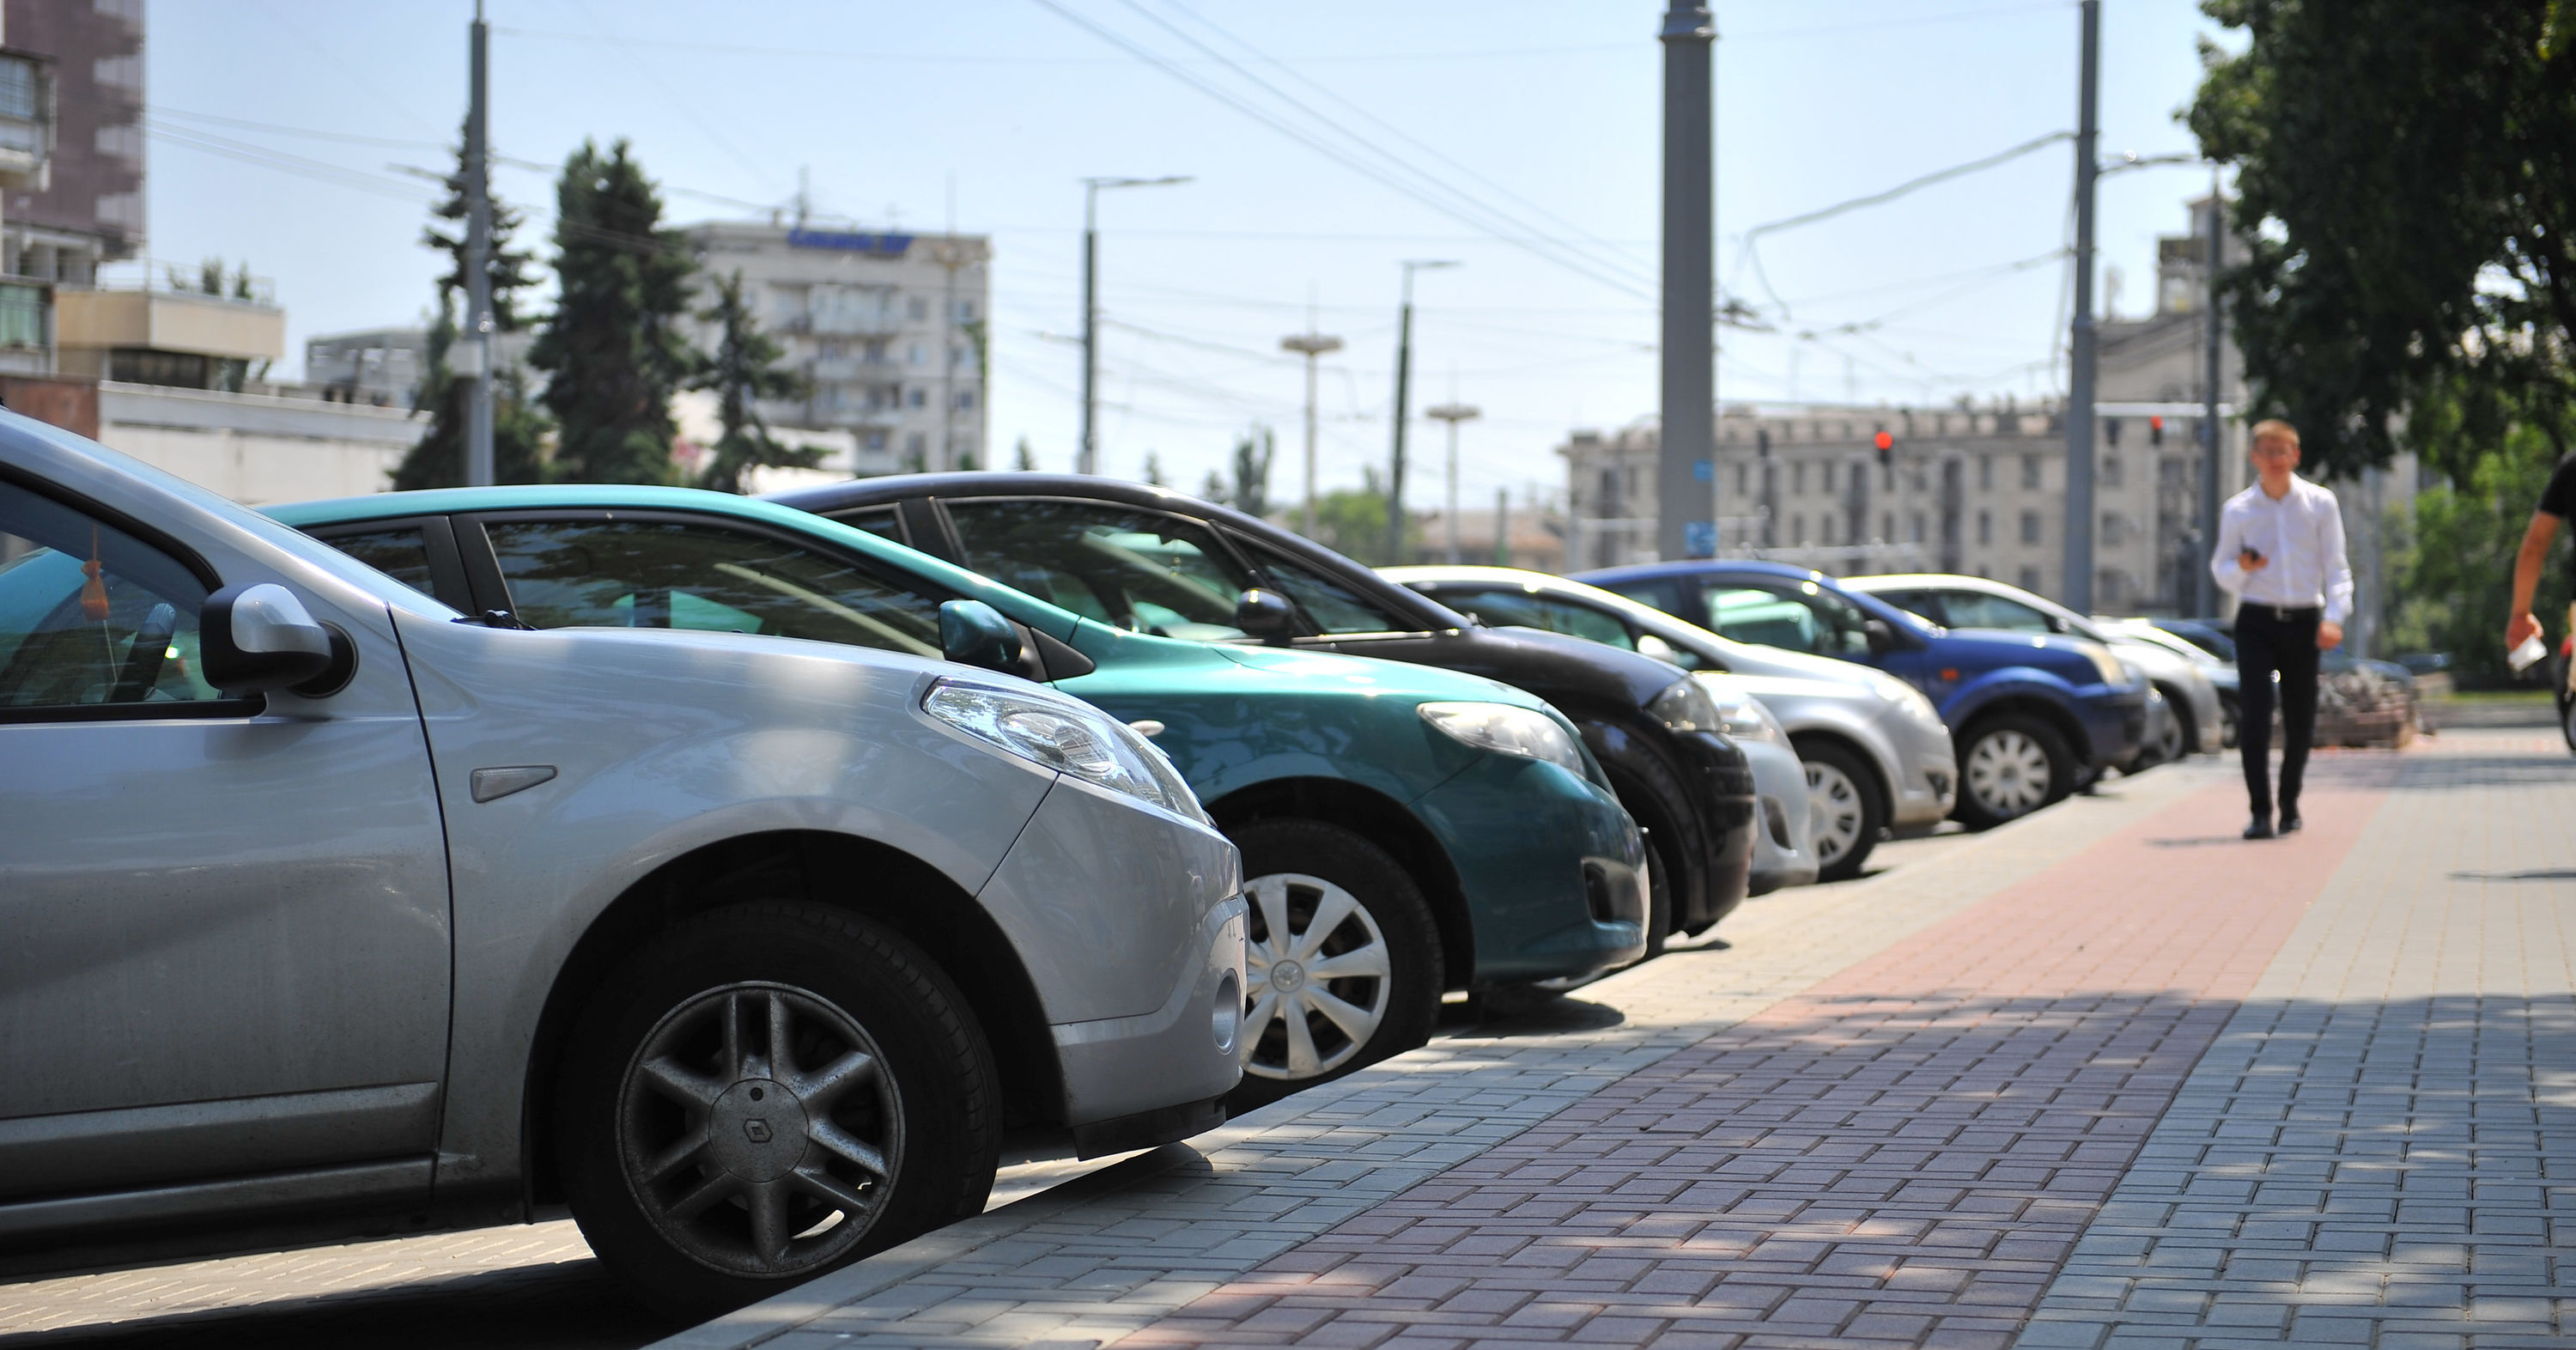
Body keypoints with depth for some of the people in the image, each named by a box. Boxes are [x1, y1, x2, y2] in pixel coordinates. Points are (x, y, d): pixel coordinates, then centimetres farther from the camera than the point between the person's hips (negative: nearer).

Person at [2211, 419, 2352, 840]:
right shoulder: (2237, 510, 4)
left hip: (2303, 621, 1)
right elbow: (2221, 569, 13)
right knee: (2254, 717, -13)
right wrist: (2241, 567, -11)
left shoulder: (2320, 503, 4)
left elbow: (2336, 568, 4)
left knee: (2301, 722, 7)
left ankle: (2290, 804, 27)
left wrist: (2334, 616, -10)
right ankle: (2260, 812, -12)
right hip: (2256, 620, -1)